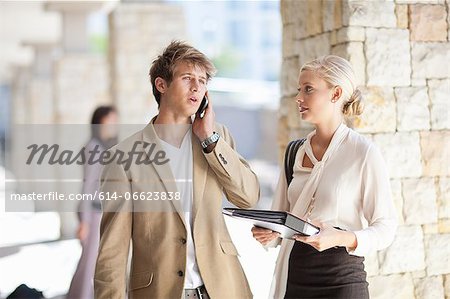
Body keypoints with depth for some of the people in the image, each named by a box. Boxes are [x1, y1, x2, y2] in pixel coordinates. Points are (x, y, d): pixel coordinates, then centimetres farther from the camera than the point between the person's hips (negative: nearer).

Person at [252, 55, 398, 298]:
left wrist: (341, 238, -24)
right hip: (291, 279, 5)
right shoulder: (294, 152, 6)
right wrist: (269, 233, -8)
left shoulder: (364, 153, -9)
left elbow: (385, 228, -9)